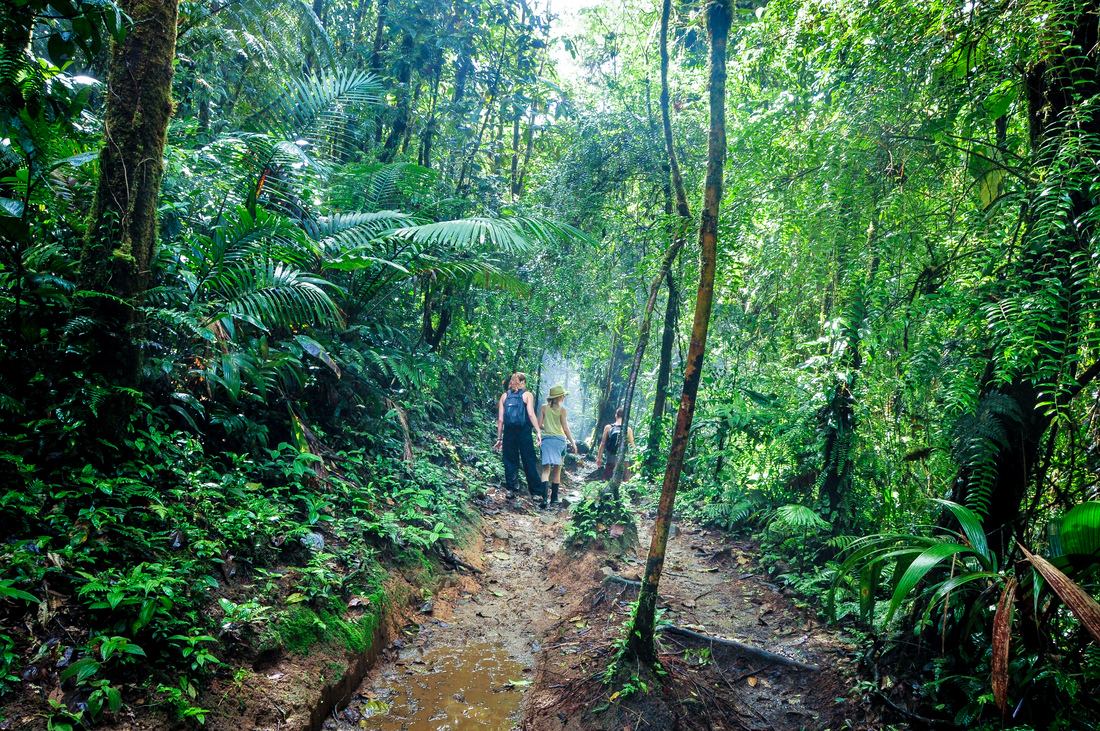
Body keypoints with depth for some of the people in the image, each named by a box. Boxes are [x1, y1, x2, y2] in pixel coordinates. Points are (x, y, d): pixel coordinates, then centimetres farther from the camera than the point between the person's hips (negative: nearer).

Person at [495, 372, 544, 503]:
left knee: (509, 461, 9)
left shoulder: (504, 396, 10)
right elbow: (531, 415, -10)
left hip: (508, 432, 2)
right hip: (524, 432, -2)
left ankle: (510, 489, 7)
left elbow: (500, 419, 7)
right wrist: (538, 431, -11)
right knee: (529, 462, 2)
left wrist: (499, 438, 10)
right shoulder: (527, 395, 2)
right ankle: (537, 490, 4)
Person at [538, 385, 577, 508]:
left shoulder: (544, 407, 4)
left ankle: (544, 497, -17)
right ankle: (554, 498, 16)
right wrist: (573, 442, 1)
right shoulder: (562, 409, -4)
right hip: (559, 439, -2)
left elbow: (539, 424, 3)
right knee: (557, 469, 10)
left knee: (546, 469, -1)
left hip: (546, 438, 2)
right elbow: (565, 428, -5)